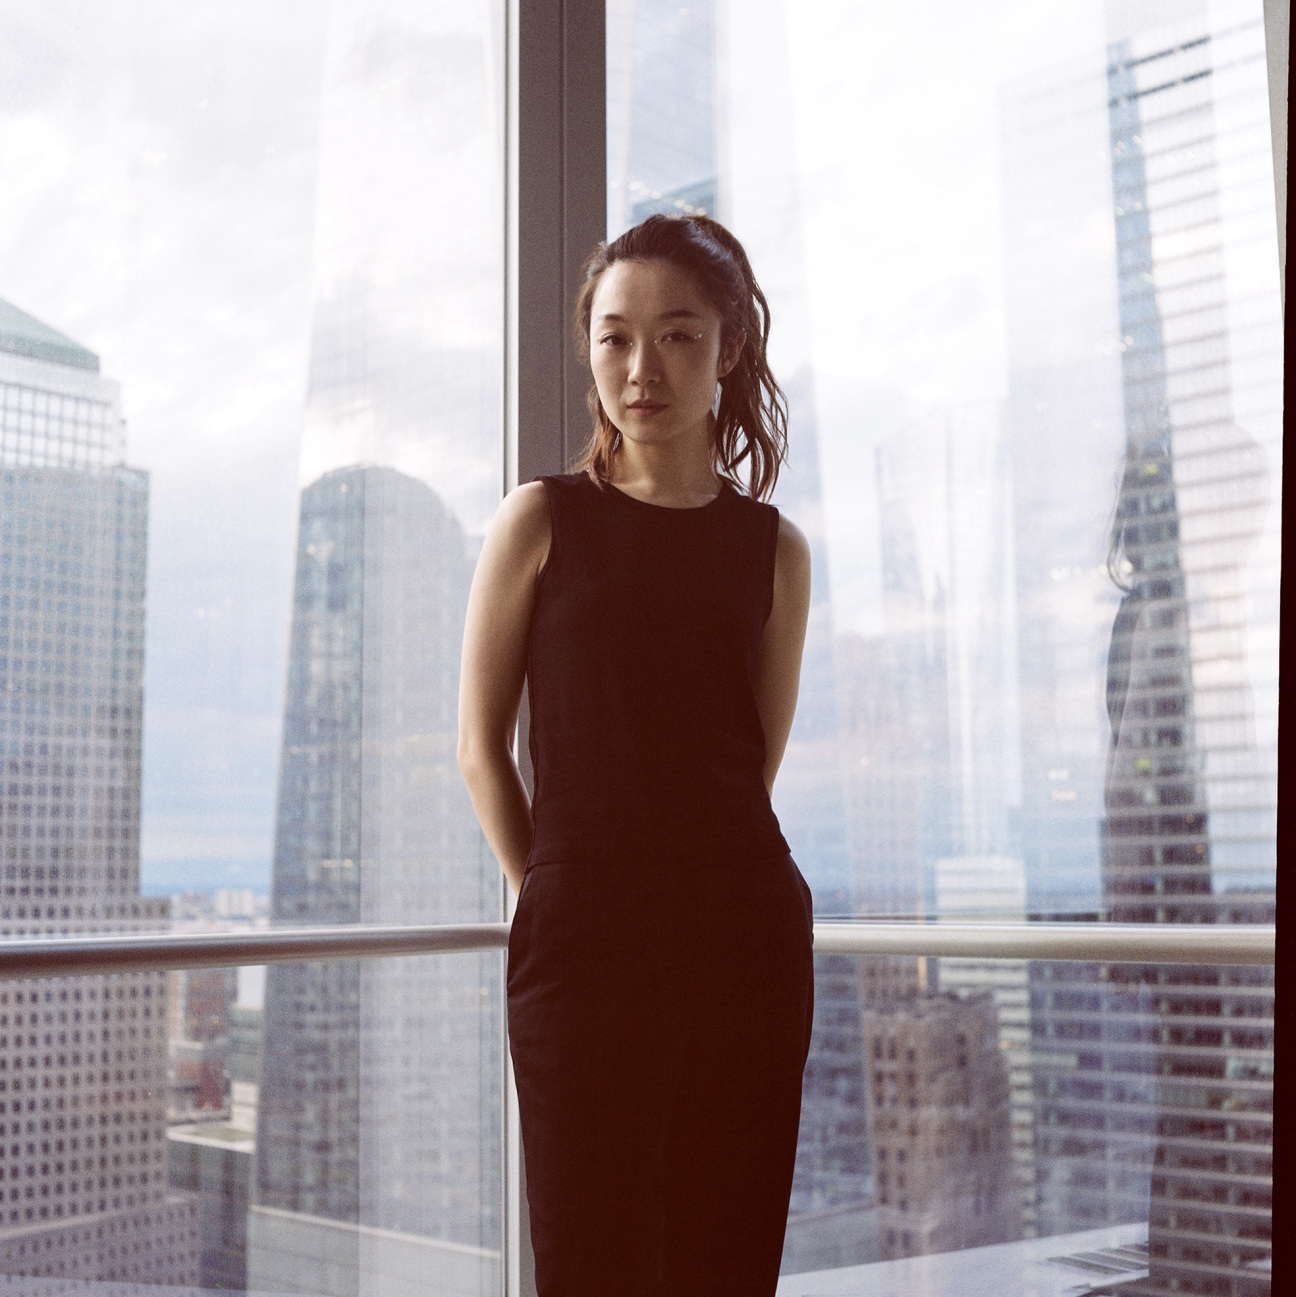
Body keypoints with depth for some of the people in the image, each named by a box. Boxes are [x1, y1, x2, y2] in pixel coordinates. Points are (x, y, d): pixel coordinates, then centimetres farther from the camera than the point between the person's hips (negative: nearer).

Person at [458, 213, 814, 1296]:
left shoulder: (773, 548, 9)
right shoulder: (543, 520, 4)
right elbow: (482, 747, 5)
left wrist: (680, 879, 11)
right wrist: (550, 893, 5)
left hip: (745, 933, 2)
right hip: (582, 937, -2)